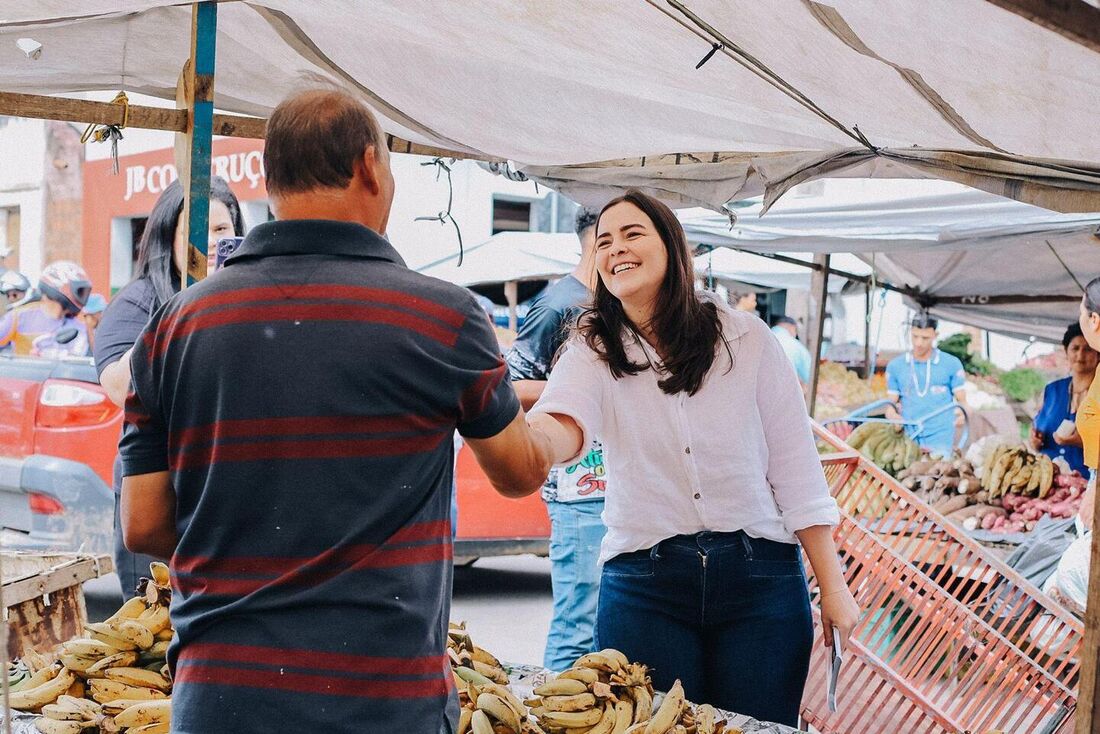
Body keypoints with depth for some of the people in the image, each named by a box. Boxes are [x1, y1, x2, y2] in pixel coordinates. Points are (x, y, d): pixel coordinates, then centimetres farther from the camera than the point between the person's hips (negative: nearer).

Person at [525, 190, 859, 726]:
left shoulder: (745, 339, 1)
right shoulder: (594, 350, 1)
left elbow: (795, 466, 2)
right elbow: (564, 429, -21)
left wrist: (833, 587, 0)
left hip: (760, 576, 0)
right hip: (644, 583, 0)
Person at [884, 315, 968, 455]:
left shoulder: (952, 364, 7)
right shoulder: (895, 365, 12)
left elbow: (961, 400, 7)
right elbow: (892, 402, 13)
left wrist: (961, 413, -16)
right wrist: (892, 414, -10)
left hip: (940, 439, -2)